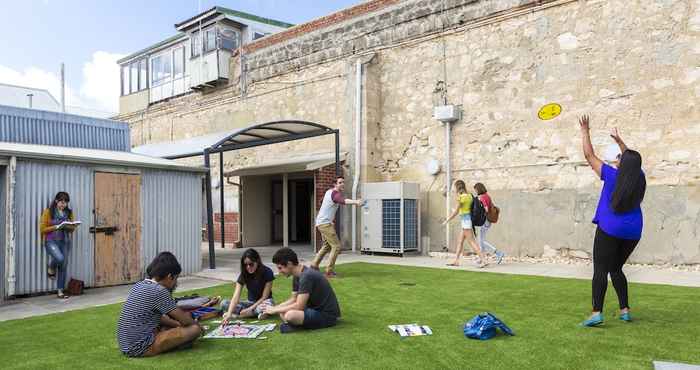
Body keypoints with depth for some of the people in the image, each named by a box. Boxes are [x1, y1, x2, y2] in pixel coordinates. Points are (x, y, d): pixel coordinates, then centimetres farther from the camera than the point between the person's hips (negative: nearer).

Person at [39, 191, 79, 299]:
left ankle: (60, 292, 12)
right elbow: (42, 229, -6)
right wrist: (57, 227, -17)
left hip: (65, 241, 4)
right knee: (59, 258, -30)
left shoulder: (69, 212, 7)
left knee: (64, 266, 2)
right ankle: (51, 269, 7)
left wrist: (67, 226, -10)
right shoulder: (48, 212, -4)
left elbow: (72, 229, 13)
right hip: (51, 241, -4)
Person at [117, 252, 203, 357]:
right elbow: (185, 320, -9)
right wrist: (198, 325, 10)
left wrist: (178, 324, 17)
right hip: (141, 348, -10)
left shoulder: (139, 285, 9)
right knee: (194, 329, -13)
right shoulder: (159, 291, -17)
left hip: (125, 346, 10)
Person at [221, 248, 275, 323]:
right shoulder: (243, 275, -11)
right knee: (224, 304, -17)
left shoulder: (267, 272, -19)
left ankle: (237, 314, -22)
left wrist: (250, 309, -24)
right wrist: (229, 314, -36)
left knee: (268, 304, -40)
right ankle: (257, 312, -21)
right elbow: (236, 296, -22)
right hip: (251, 302, 3)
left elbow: (264, 297, -17)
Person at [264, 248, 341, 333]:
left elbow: (299, 306, -24)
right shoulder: (297, 276, 7)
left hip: (327, 314, -10)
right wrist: (274, 307, 2)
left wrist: (275, 310, -13)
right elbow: (293, 299, 16)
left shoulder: (307, 276, -23)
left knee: (290, 315, -30)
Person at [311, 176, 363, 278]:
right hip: (325, 223, -10)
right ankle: (329, 271, -11)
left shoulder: (329, 191, 13)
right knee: (336, 246, -11)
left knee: (327, 245, 23)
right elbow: (343, 201, -40)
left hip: (321, 223, 10)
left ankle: (314, 265, 29)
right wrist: (355, 201, -58)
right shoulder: (336, 194, -17)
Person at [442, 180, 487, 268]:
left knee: (471, 242, -7)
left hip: (466, 220, -9)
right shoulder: (469, 195, 10)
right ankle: (456, 261, 18)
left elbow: (455, 212, -13)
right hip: (468, 220, 9)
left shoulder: (460, 197, -14)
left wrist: (447, 220, -4)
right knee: (460, 241, 14)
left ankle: (483, 260, -9)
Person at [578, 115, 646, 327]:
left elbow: (589, 156, 0)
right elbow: (633, 160, 26)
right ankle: (625, 310, 18)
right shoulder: (639, 178, 5)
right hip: (632, 232, 6)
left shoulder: (612, 176, -8)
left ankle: (597, 313, -17)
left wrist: (585, 132, 9)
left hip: (609, 230, -5)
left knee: (600, 270, -8)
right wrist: (619, 141, 35)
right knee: (616, 269, 19)